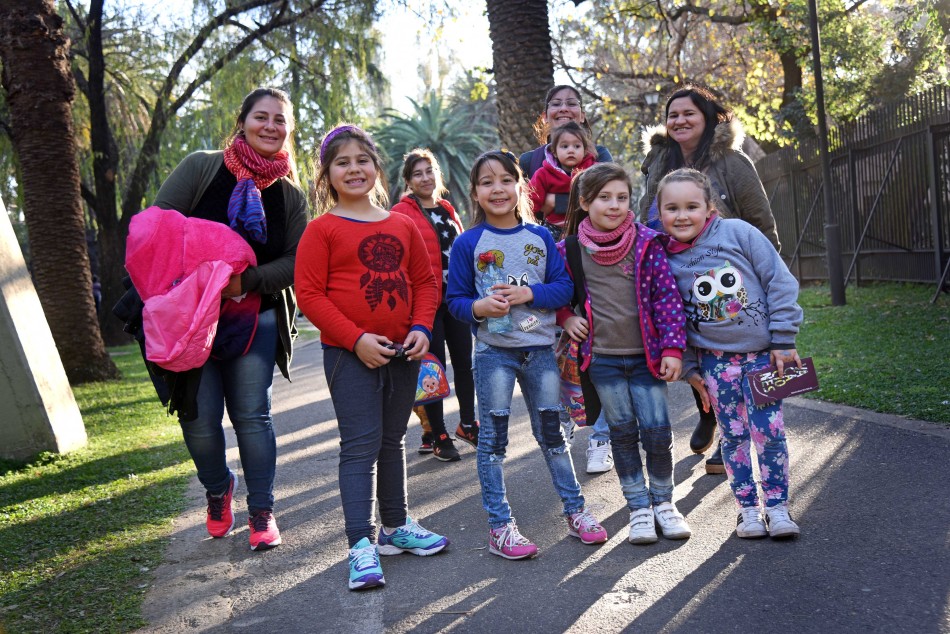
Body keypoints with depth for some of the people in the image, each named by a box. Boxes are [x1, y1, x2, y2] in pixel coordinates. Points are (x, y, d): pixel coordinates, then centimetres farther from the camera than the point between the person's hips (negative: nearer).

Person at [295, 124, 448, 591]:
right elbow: (309, 294, -11)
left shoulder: (402, 226, 8)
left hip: (402, 351, 5)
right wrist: (356, 338, -18)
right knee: (360, 444, -7)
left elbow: (424, 281, 12)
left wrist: (421, 328, -5)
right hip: (348, 355, -5)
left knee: (393, 441, 17)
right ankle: (361, 545, -1)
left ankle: (396, 527, 32)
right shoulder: (321, 229, -5)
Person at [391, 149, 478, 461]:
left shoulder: (448, 210, 15)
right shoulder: (401, 213, -6)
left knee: (464, 362, 11)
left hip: (456, 298, 6)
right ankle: (438, 435, 14)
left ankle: (468, 424, 28)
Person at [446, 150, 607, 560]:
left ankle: (575, 511, 27)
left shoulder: (540, 237, 3)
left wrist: (528, 293, -17)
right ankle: (499, 527, 12)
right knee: (493, 437, 2)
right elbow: (455, 299, -2)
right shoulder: (468, 243, -3)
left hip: (540, 348, 2)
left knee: (551, 431, 13)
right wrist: (478, 307, -22)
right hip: (493, 351, -2)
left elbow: (564, 287, -1)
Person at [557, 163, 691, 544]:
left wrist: (672, 348, -9)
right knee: (622, 431, 8)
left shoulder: (647, 243, -5)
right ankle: (638, 506, 21)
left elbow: (667, 296, -5)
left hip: (646, 355, 0)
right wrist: (566, 317, -3)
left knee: (657, 430, -1)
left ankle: (663, 501, 21)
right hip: (602, 358, 1)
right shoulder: (570, 250, -3)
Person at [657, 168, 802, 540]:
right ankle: (747, 507, 22)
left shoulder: (738, 233, -10)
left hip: (763, 353, -1)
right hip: (716, 360, 1)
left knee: (769, 431, -1)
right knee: (734, 435, 7)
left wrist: (783, 340, -7)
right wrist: (688, 368, 5)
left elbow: (780, 283, -7)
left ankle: (777, 505, 15)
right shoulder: (664, 260, -5)